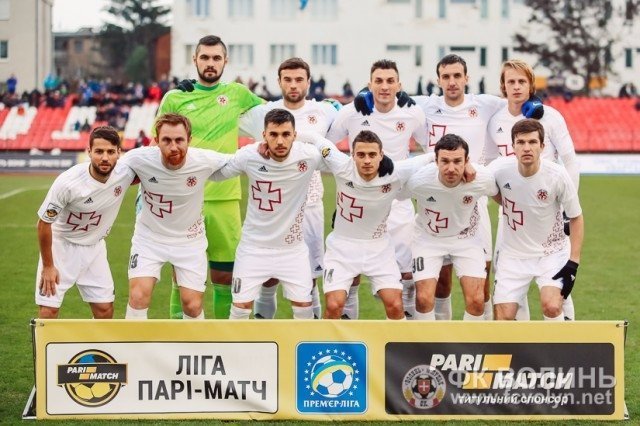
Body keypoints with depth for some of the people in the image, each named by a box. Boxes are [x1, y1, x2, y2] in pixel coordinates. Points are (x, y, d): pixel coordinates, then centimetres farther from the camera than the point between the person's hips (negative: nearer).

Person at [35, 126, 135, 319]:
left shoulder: (125, 173, -18)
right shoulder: (68, 182, -30)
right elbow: (44, 223, -16)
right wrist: (48, 266, -10)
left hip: (94, 247, 4)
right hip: (61, 245, -4)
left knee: (105, 308, 4)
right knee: (49, 309, -8)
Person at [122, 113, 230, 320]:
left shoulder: (205, 161, -23)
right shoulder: (139, 159, -25)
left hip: (190, 239, 1)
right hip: (149, 236, 0)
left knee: (193, 305, 1)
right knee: (138, 296, -14)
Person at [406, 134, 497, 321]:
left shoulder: (483, 178, -28)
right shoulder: (418, 180, -31)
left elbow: (498, 193, -2)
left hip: (466, 237, 1)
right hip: (428, 237, -1)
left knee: (476, 300, -11)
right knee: (424, 298, -13)